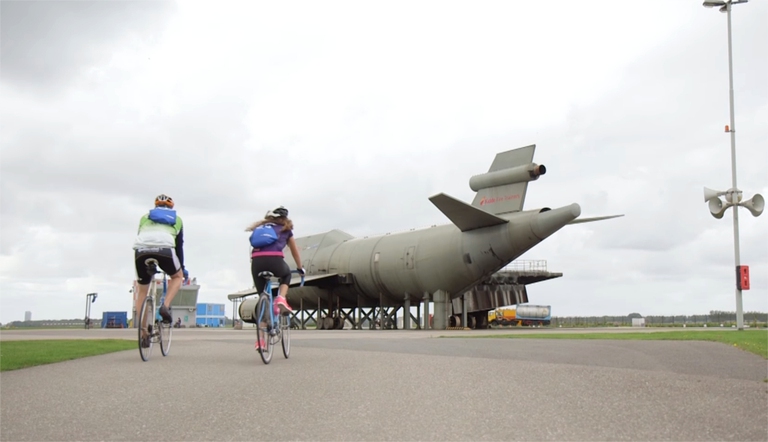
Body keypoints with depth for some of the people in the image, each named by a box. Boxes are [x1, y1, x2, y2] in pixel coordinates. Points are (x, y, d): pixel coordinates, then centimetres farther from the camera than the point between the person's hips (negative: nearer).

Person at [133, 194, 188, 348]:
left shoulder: (145, 217, 34)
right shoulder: (176, 219, 30)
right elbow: (179, 246, 31)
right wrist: (182, 268, 42)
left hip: (141, 250, 2)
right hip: (164, 249, -2)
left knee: (142, 291, 19)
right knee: (177, 276, 29)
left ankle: (144, 333, 15)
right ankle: (165, 306, 4)